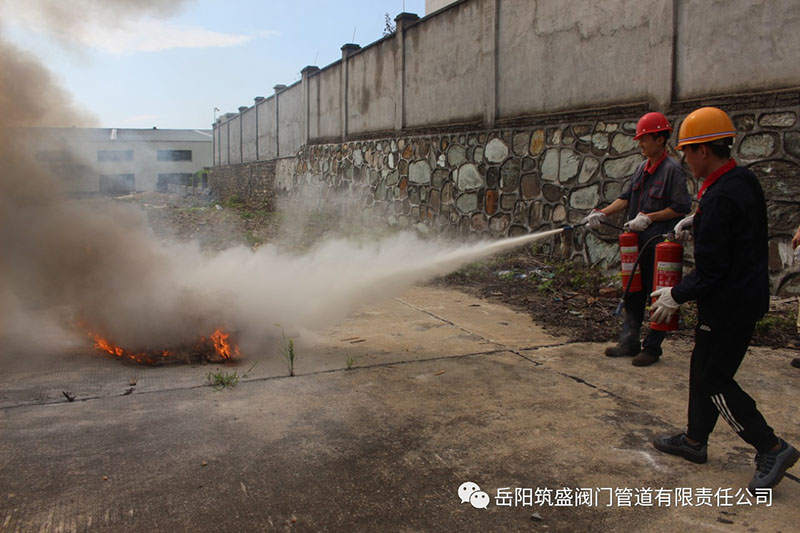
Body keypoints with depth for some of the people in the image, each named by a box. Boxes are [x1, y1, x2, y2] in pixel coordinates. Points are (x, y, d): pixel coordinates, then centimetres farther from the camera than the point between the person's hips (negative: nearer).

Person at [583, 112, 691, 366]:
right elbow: (626, 198, 13)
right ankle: (629, 342, 24)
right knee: (633, 293, 13)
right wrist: (602, 213, 0)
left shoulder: (672, 169, -11)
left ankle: (652, 348, 11)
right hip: (638, 242, 8)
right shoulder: (643, 167, 12)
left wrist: (649, 217, -17)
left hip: (659, 245, -8)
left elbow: (682, 207, -14)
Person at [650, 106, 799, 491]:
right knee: (704, 370, 18)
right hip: (748, 294, 10)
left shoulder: (719, 199, -25)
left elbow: (710, 270, -24)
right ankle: (695, 440, 30)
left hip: (729, 304, -10)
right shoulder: (745, 180, 5)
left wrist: (675, 296, -10)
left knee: (713, 380, 1)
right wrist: (696, 221, 12)